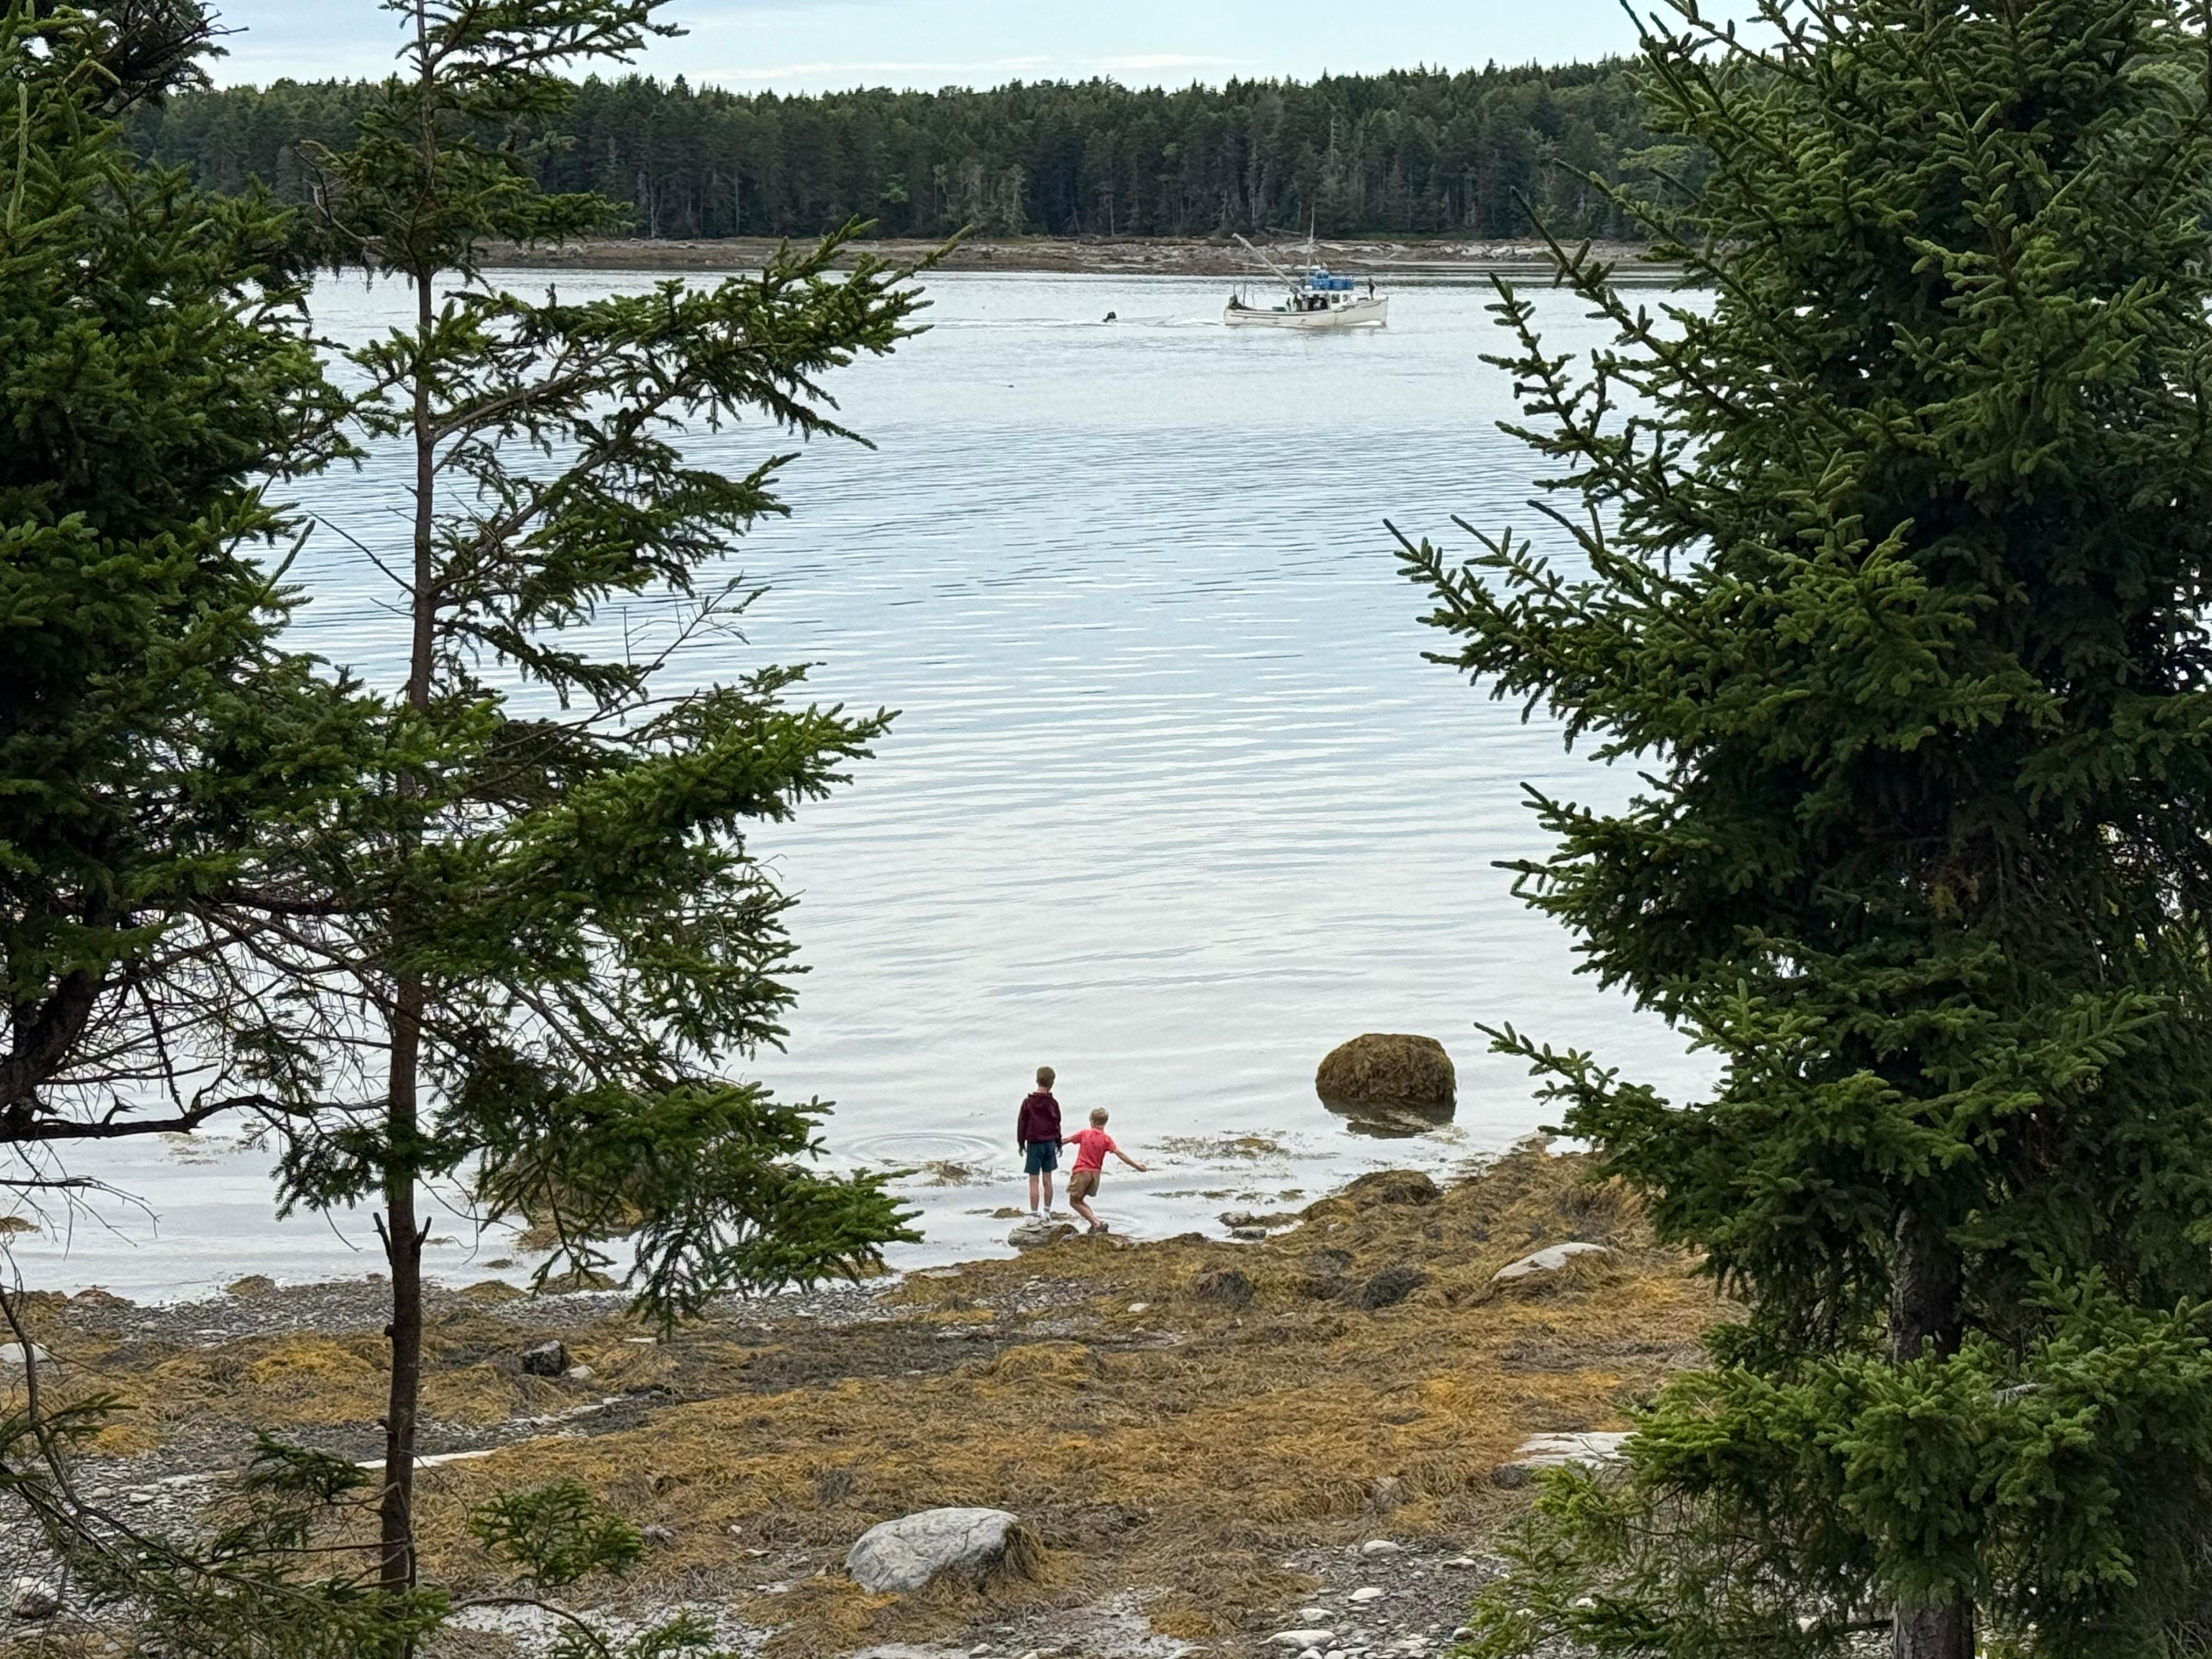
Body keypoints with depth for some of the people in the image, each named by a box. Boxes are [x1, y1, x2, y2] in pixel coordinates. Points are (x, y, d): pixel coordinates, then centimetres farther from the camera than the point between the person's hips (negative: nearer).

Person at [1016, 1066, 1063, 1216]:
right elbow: (1057, 1125, 8)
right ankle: (1047, 1211, 18)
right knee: (1047, 1179, 12)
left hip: (1034, 1143, -3)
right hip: (1050, 1143, 3)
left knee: (1034, 1181, -2)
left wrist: (1021, 1143, 9)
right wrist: (1059, 1144, 19)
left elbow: (1022, 1124, -3)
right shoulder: (1053, 1103, -2)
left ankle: (1034, 1213, -4)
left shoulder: (1028, 1103, -9)